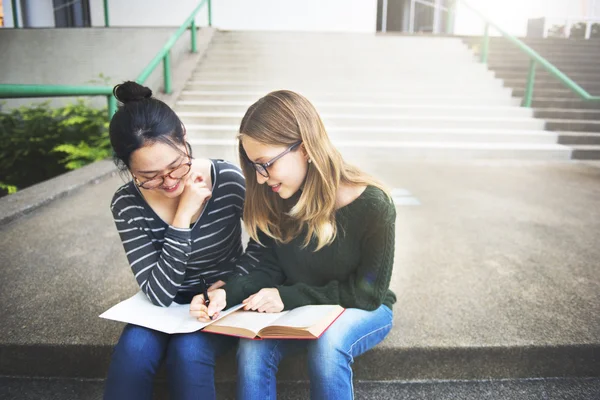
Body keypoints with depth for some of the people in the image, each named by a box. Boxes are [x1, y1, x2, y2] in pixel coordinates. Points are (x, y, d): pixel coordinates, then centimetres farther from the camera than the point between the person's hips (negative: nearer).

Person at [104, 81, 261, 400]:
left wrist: (231, 281, -16)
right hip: (169, 303, 2)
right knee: (134, 347, -27)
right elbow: (158, 294, -22)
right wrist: (183, 216, -29)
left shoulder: (228, 180, -20)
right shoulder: (127, 205, -16)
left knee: (187, 349, -29)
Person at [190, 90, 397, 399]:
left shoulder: (372, 205, -23)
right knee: (252, 346, -26)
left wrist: (289, 296, -24)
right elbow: (270, 269, -4)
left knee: (327, 342, -35)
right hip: (296, 310, 3)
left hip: (362, 311, -3)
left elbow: (368, 292, -16)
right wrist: (228, 294, -24)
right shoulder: (276, 200, -9)